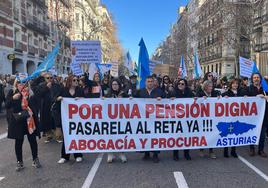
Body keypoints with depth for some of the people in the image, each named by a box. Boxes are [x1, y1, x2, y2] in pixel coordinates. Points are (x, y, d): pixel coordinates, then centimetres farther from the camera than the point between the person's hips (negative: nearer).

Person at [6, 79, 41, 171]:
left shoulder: (30, 91, 0)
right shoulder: (12, 92, 0)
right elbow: (7, 105, -3)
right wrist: (13, 98, -18)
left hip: (29, 119, 0)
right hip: (18, 120, 0)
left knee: (32, 139, 6)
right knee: (18, 141, 9)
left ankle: (35, 159, 23)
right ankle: (19, 162, 24)